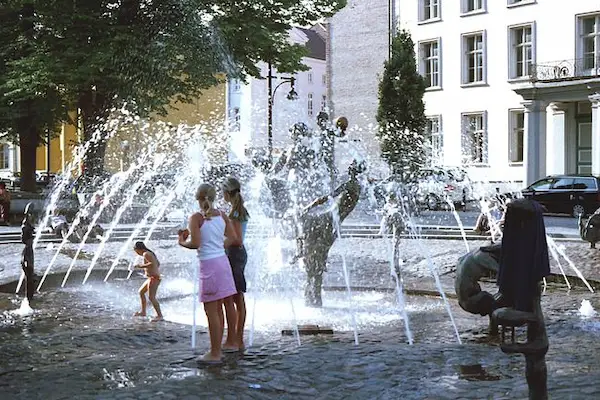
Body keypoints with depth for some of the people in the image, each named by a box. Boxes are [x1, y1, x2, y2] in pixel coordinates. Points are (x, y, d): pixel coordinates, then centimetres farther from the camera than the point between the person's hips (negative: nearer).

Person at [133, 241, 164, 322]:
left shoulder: (146, 254, -12)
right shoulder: (150, 253, 17)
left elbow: (152, 263, -26)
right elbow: (158, 264, 24)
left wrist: (141, 266, -17)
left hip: (153, 278, -11)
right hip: (152, 278, 11)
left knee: (151, 297, -17)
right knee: (141, 292, 22)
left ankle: (159, 316, -21)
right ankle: (143, 312, 30)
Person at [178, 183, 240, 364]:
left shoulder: (196, 218, -9)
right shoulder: (222, 216, 8)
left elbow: (195, 243, -19)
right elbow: (235, 240, 7)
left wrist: (182, 242, 0)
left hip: (209, 264, -6)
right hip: (223, 261, 6)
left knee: (211, 311, -1)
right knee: (218, 309, 13)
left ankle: (215, 354, 3)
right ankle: (216, 350, 19)